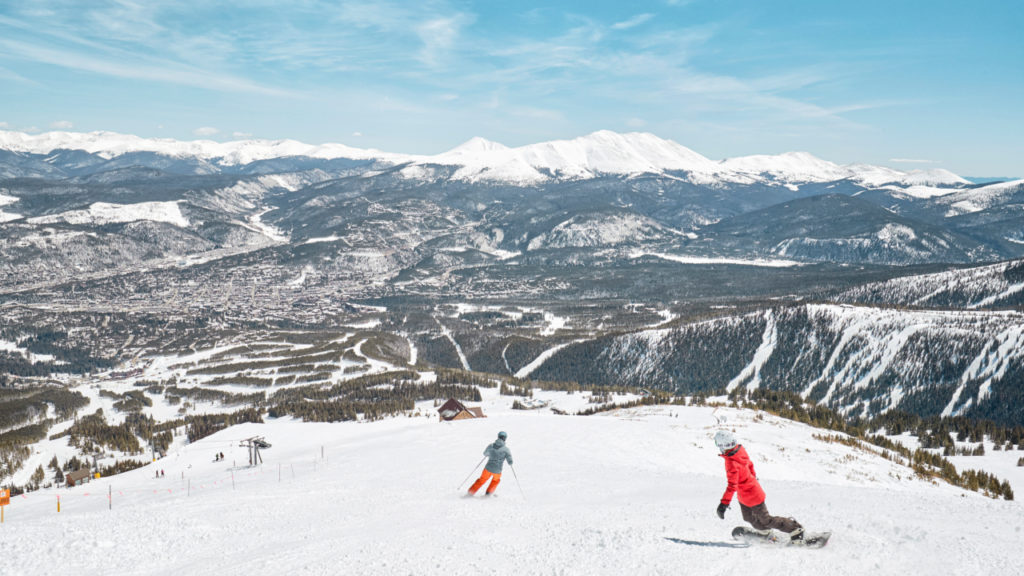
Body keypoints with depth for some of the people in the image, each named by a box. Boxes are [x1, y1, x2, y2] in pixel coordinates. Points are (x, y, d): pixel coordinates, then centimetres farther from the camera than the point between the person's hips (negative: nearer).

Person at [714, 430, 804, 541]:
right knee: (749, 518, 22)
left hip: (752, 497, -8)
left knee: (766, 520, 8)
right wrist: (753, 476, 29)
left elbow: (732, 485, -38)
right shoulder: (740, 450, -9)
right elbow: (749, 464, 10)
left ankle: (794, 528, 20)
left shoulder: (732, 463, -35)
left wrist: (724, 503, -39)